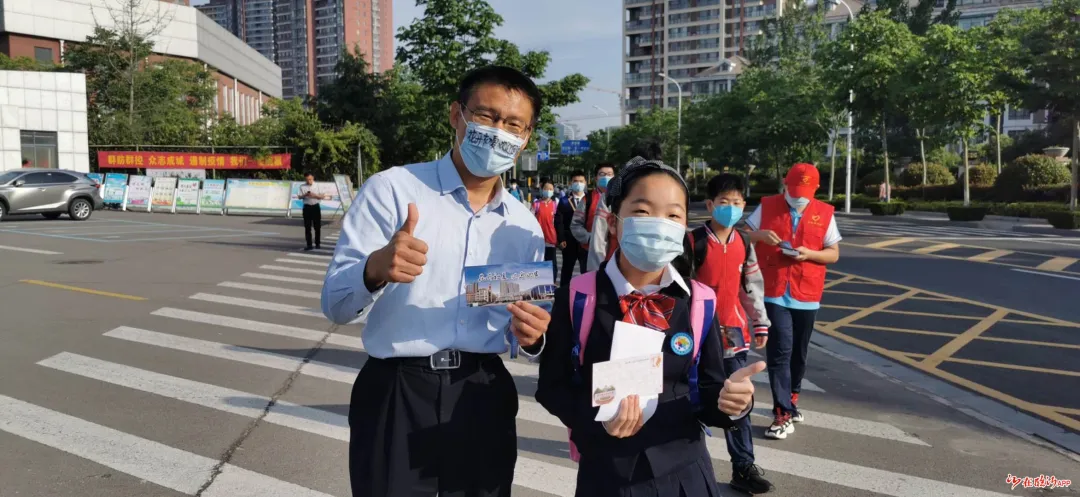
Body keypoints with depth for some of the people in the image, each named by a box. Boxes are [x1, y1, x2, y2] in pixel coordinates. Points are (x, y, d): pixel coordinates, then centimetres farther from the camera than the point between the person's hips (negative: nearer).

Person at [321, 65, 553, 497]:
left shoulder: (525, 226, 8)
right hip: (396, 396, -4)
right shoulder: (391, 189, -7)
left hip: (484, 400, 4)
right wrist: (376, 269, -31)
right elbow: (334, 305, -9)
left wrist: (530, 335, -8)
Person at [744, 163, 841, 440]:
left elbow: (834, 254, 7)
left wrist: (809, 254, -13)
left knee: (799, 352, 14)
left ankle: (792, 398, 36)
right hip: (773, 293, -2)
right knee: (780, 351, -9)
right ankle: (783, 414, -5)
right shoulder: (767, 207, 0)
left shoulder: (824, 213, 4)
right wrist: (760, 235, -16)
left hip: (806, 295, 3)